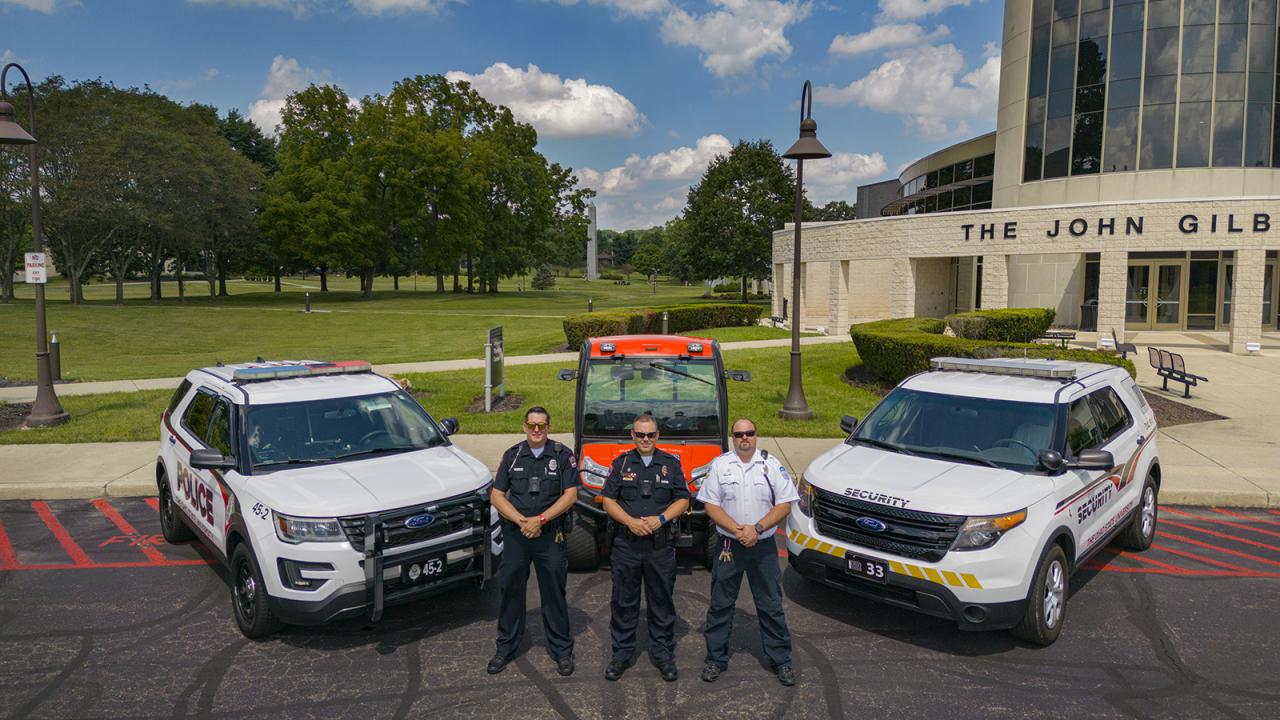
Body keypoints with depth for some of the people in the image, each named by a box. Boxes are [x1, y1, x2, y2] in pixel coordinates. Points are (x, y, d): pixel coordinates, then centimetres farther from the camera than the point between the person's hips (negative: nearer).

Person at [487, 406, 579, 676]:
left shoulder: (563, 455, -1)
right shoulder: (512, 455, 5)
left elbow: (570, 495, -7)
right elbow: (496, 495, 2)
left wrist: (540, 519, -16)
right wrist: (521, 521, -12)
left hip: (550, 534, -2)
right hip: (515, 534, 2)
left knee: (554, 592, 5)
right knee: (510, 590, 8)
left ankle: (562, 650, 18)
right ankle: (505, 648, 23)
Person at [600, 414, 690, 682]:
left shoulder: (671, 464, 6)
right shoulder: (621, 463, 6)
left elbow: (683, 500, 4)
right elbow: (608, 501, 2)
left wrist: (661, 519, -13)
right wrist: (631, 521, -13)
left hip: (661, 545, 0)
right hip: (626, 543, 0)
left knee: (662, 600, 7)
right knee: (623, 601, 7)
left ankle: (663, 653, 20)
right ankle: (622, 652, 19)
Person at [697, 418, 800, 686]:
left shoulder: (772, 465, 0)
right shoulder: (719, 465, 1)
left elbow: (784, 505, -3)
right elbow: (711, 505, -2)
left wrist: (757, 528, -16)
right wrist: (736, 530, -15)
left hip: (763, 546, 0)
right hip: (729, 546, 0)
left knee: (771, 606, 7)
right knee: (720, 604, 7)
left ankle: (781, 660, 20)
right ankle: (716, 658, 21)